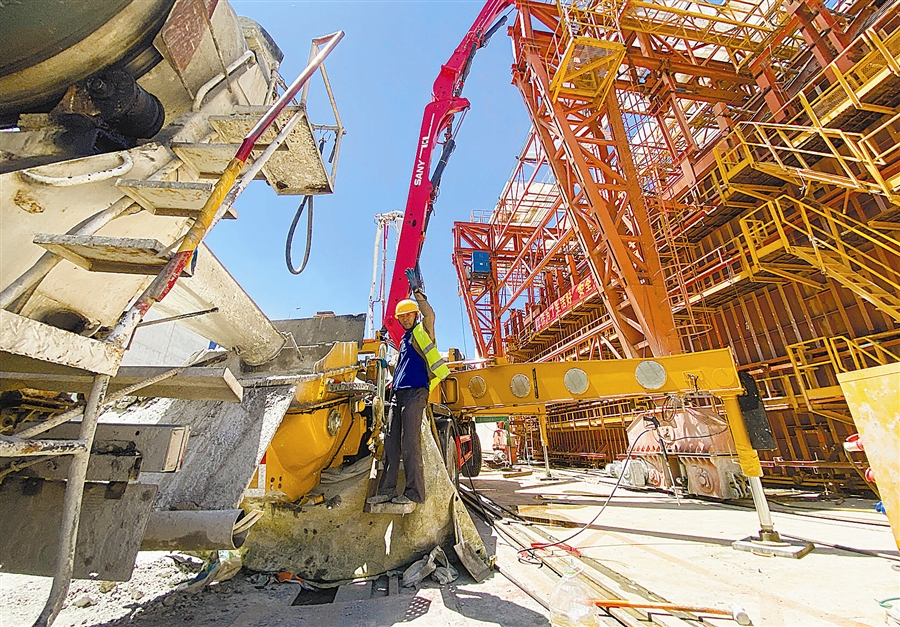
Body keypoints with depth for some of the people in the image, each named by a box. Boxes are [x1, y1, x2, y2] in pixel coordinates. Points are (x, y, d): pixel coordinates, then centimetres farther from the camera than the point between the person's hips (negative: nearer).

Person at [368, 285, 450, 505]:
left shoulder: (422, 331, 6)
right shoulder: (404, 340, 28)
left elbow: (429, 315, -17)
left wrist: (418, 293, -22)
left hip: (415, 392, -8)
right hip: (399, 394, 8)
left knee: (410, 442, -10)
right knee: (391, 442, 5)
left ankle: (414, 492, -4)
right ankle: (386, 490, 10)